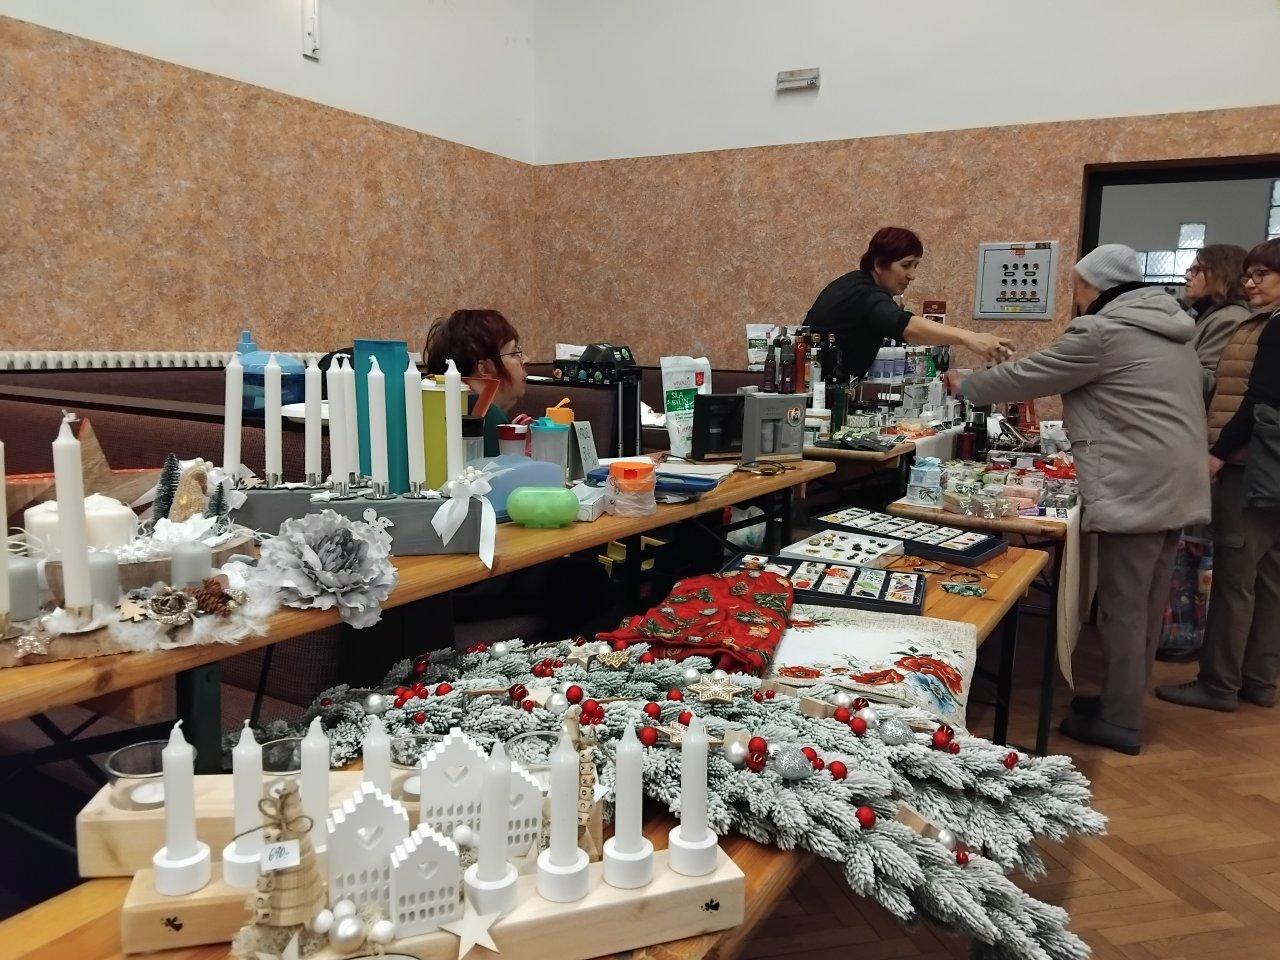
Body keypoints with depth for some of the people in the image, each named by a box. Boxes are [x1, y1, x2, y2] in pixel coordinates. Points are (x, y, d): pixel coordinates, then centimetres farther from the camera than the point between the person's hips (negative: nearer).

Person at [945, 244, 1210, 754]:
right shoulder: (1169, 328, 16)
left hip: (1138, 490, -9)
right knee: (1146, 603, 15)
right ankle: (1123, 700, 27)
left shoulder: (1102, 332, -12)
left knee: (1123, 606, -1)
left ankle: (1120, 721, 7)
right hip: (1174, 486, 10)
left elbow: (1027, 375, -6)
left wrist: (964, 385, 9)